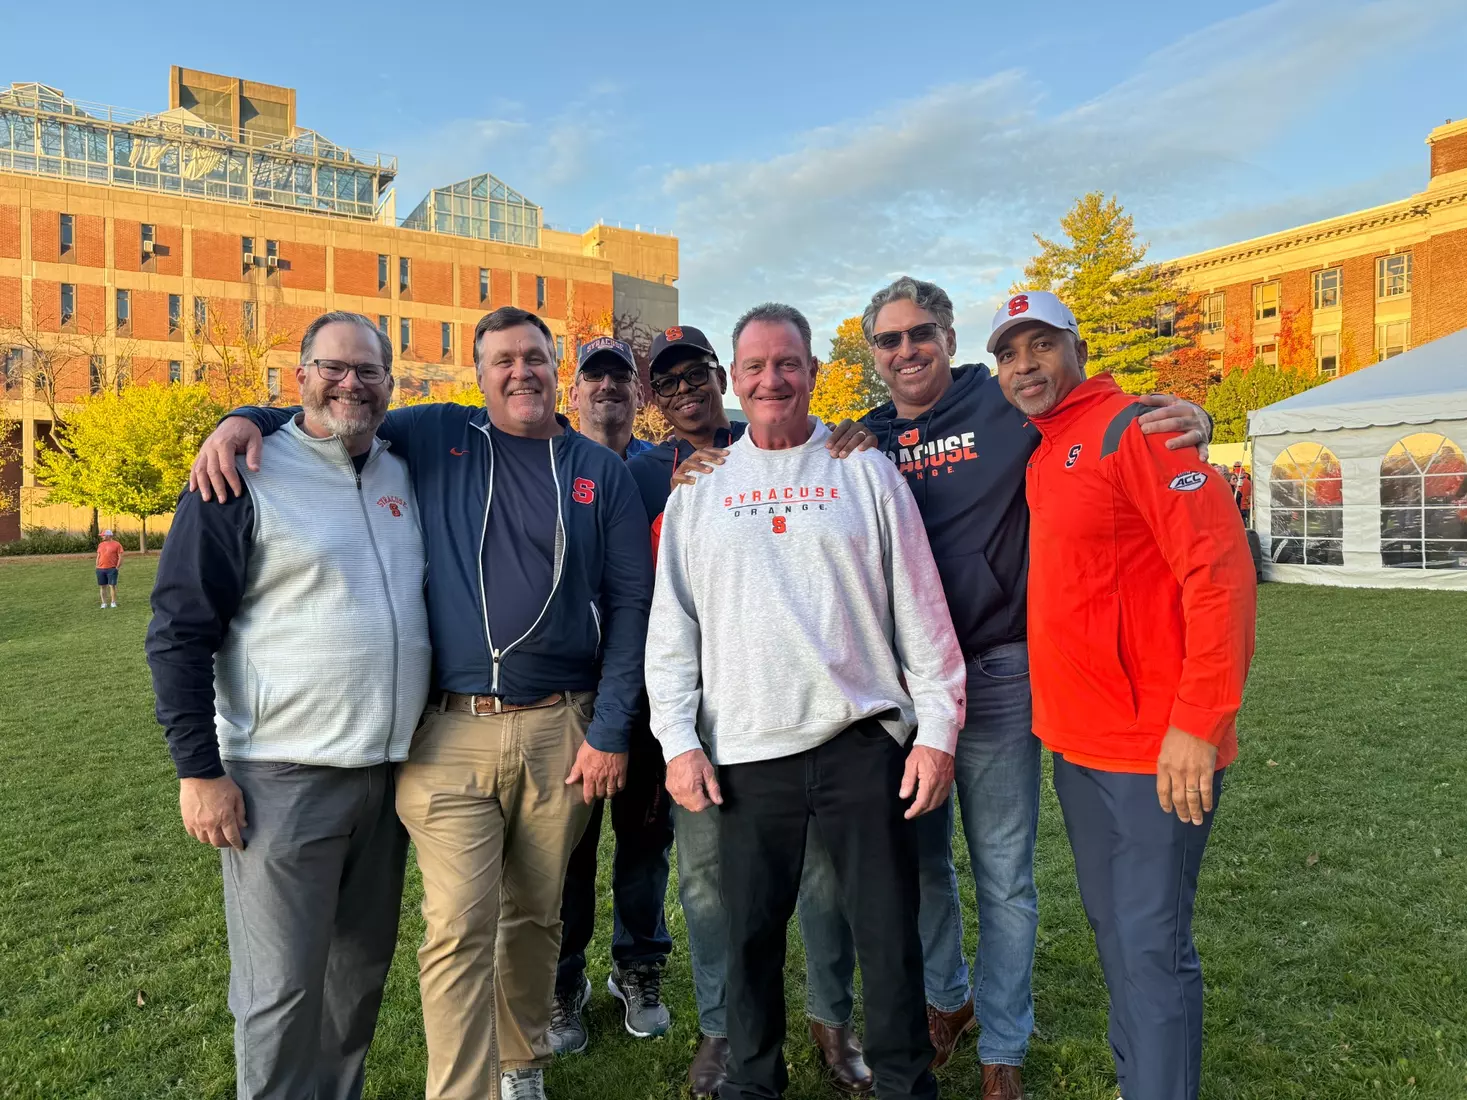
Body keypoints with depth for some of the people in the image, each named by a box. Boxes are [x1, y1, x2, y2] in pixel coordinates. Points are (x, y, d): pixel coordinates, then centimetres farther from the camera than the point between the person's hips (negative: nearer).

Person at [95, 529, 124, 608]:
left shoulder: (116, 544, -1)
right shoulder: (100, 545, 14)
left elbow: (120, 557, -3)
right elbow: (98, 556, 19)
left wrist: (117, 567, -8)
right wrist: (97, 567, 10)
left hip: (111, 569, -5)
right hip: (100, 569, 5)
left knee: (112, 585, -5)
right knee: (103, 586, 5)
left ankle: (113, 602, 2)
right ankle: (104, 603, 10)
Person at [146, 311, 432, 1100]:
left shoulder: (405, 474, 9)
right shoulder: (244, 474, -6)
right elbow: (180, 632, -7)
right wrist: (199, 769, -12)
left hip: (390, 769, 6)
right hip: (284, 776, -5)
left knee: (362, 968, 17)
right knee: (282, 987, 4)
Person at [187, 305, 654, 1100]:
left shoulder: (601, 473, 5)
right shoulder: (436, 436, 6)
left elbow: (628, 602, 1)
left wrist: (610, 732, -4)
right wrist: (246, 419, -6)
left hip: (561, 731, 1)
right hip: (449, 732, -1)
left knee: (536, 915, 16)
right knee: (458, 931, -4)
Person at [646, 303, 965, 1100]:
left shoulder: (867, 473, 4)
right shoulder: (698, 492, 7)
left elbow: (920, 612, 2)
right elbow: (671, 629, 5)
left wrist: (937, 727, -3)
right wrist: (679, 740, -2)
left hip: (863, 741, -1)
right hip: (746, 752, 1)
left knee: (889, 933, 9)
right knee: (750, 936, 13)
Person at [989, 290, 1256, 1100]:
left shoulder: (1132, 429, -12)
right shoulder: (1036, 457, 12)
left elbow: (1219, 569, -19)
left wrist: (1198, 724, -21)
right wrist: (1050, 699, 13)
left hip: (1156, 752, -8)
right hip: (1075, 742, 8)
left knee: (1151, 947, 1)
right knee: (1110, 930, 20)